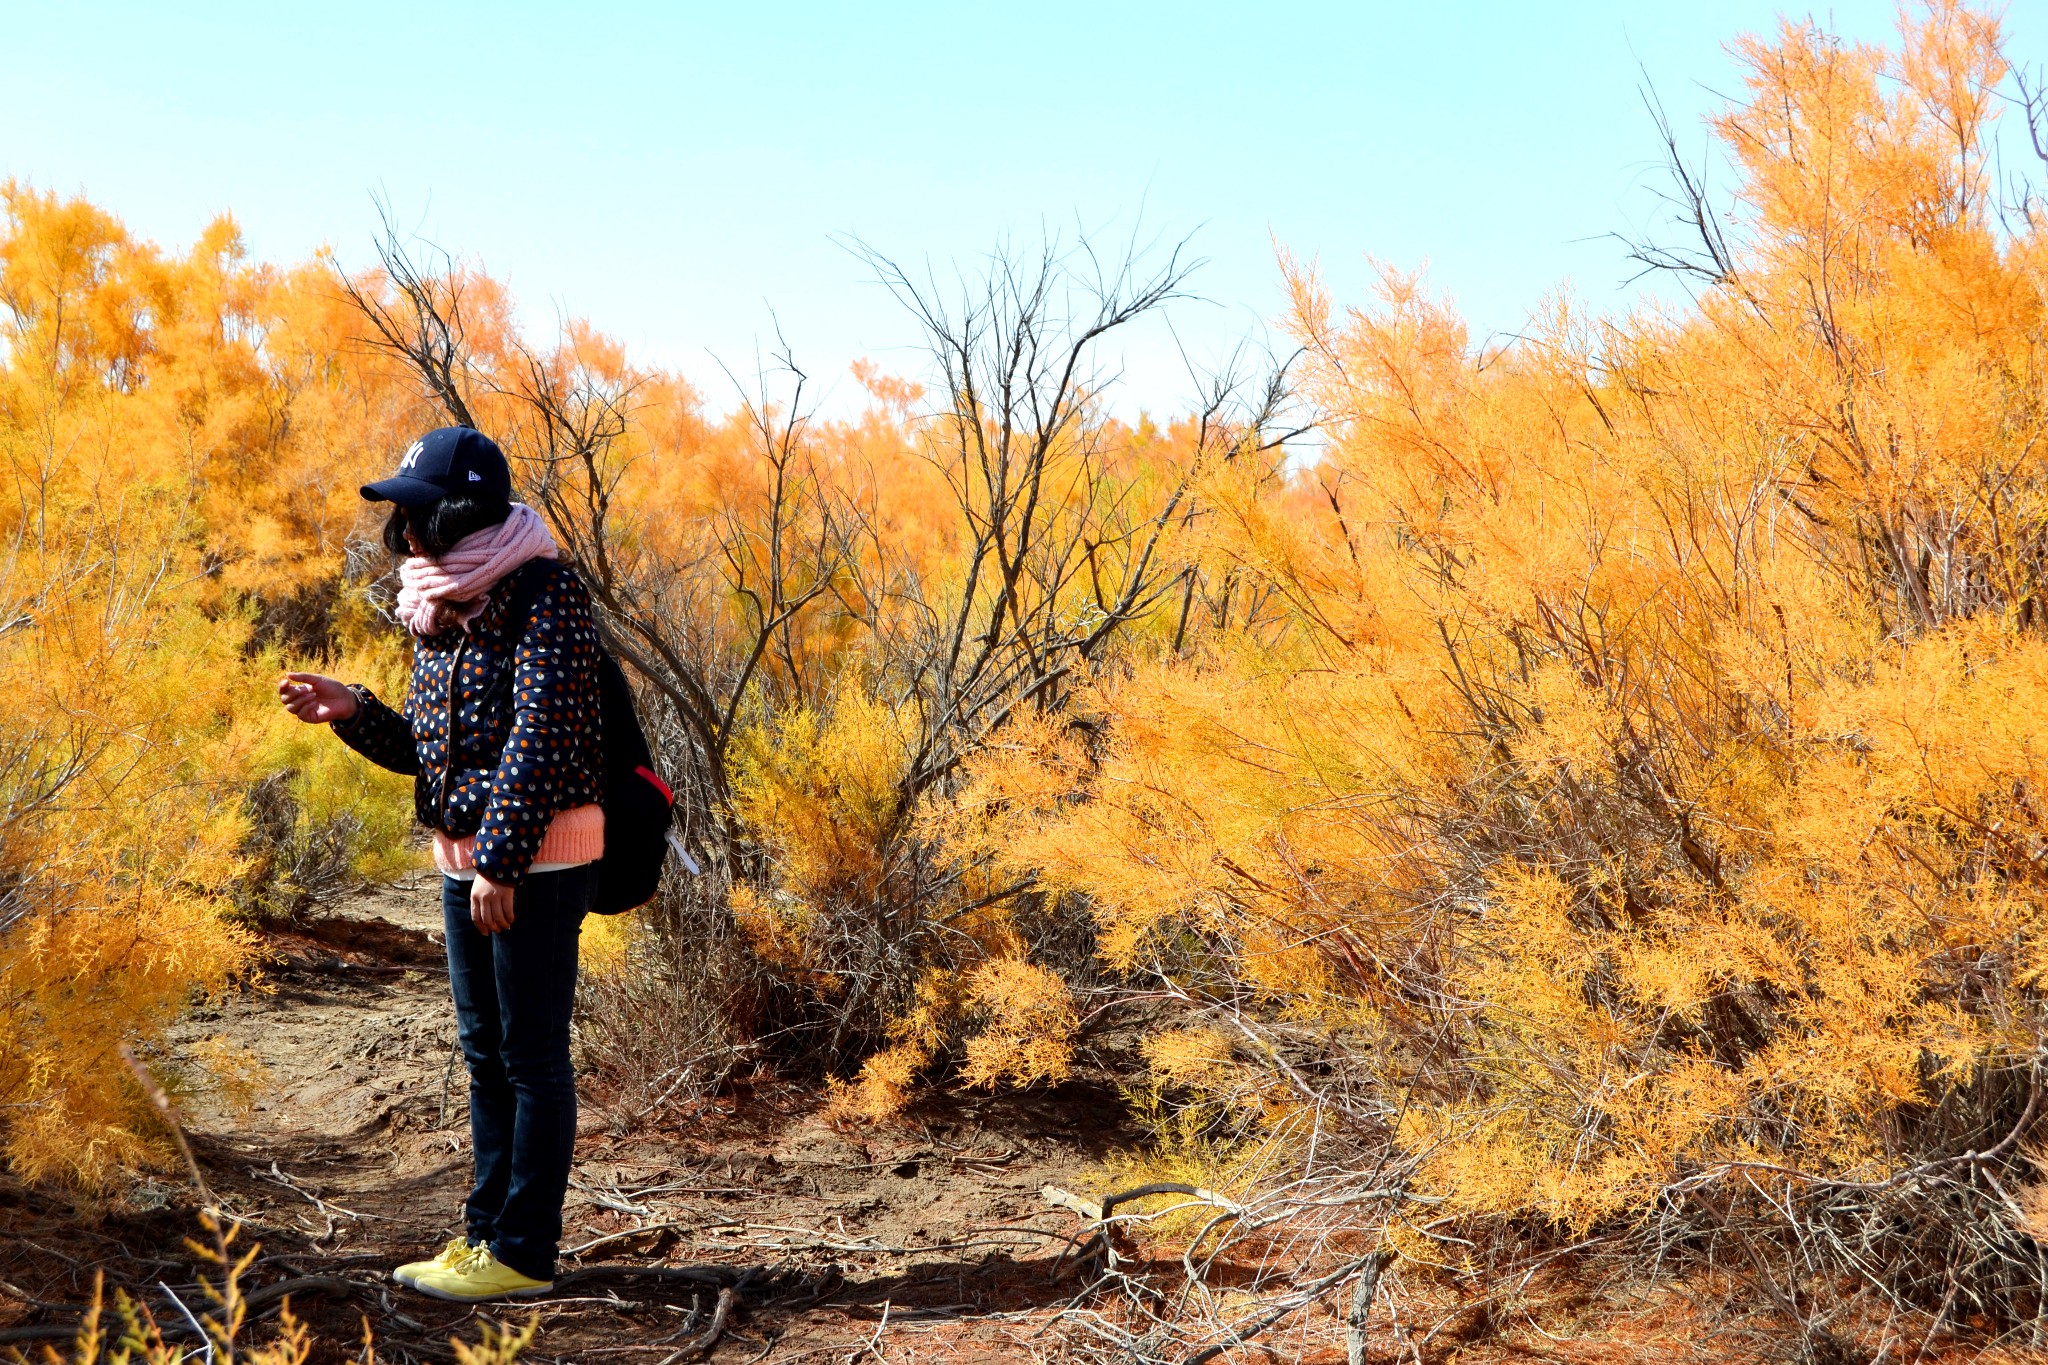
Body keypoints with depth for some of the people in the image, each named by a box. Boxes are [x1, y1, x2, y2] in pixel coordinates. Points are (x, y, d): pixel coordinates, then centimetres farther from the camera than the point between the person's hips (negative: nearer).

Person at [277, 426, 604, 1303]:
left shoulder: (544, 597, -14)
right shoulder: (437, 609, 12)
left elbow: (539, 737, -19)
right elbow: (429, 749, 16)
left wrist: (502, 860, -21)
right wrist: (351, 713, 1)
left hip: (537, 857, -9)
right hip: (464, 858, 9)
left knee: (532, 1054, -3)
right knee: (485, 1050, 15)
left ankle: (525, 1253, 3)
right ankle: (486, 1231, 25)